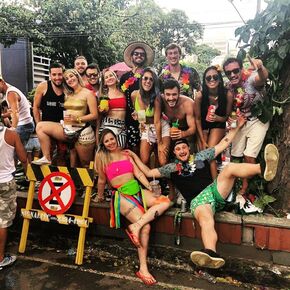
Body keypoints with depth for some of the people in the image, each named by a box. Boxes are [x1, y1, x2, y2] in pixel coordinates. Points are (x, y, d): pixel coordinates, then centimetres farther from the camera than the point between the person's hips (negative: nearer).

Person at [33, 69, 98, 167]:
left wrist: (77, 119, -18)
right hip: (67, 129, 6)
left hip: (82, 131, -6)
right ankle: (47, 158, -10)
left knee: (85, 164, 1)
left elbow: (94, 115, -9)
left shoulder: (88, 93, -2)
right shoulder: (68, 95, 18)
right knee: (40, 126, -8)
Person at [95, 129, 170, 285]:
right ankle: (143, 269, -13)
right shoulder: (101, 156, 2)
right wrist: (100, 196, 14)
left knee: (165, 201, -20)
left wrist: (151, 189, 0)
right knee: (146, 227, -23)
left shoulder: (126, 154, 15)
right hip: (122, 195, -5)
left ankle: (135, 226, -25)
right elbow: (102, 180, 8)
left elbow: (138, 173, 9)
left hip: (138, 190, 6)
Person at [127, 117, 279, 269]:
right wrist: (135, 156, 23)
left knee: (230, 167, -24)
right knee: (206, 221, -37)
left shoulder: (200, 156, 24)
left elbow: (223, 144, 27)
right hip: (197, 200, -3)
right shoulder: (171, 167, 21)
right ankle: (211, 253, -65)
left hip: (215, 190, 3)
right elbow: (148, 173, 23)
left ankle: (263, 168, -47)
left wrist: (237, 127, 26)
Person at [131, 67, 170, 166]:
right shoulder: (134, 95, -10)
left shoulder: (156, 96, -18)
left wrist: (160, 142, -18)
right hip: (146, 129, 3)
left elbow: (157, 121, -19)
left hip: (162, 127, -2)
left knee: (163, 162, -13)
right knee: (144, 162, -8)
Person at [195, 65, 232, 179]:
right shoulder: (200, 95, -23)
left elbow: (228, 117, -6)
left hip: (218, 125, -1)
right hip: (203, 126, 1)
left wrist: (217, 118, -29)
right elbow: (197, 118, -11)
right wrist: (202, 141, -12)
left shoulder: (227, 95, -22)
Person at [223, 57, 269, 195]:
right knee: (235, 155, 11)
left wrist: (260, 68, -72)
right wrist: (229, 117, -20)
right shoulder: (229, 87, -7)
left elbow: (262, 78, -49)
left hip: (257, 121, -5)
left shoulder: (251, 78, -24)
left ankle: (245, 185, 16)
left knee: (249, 157, -9)